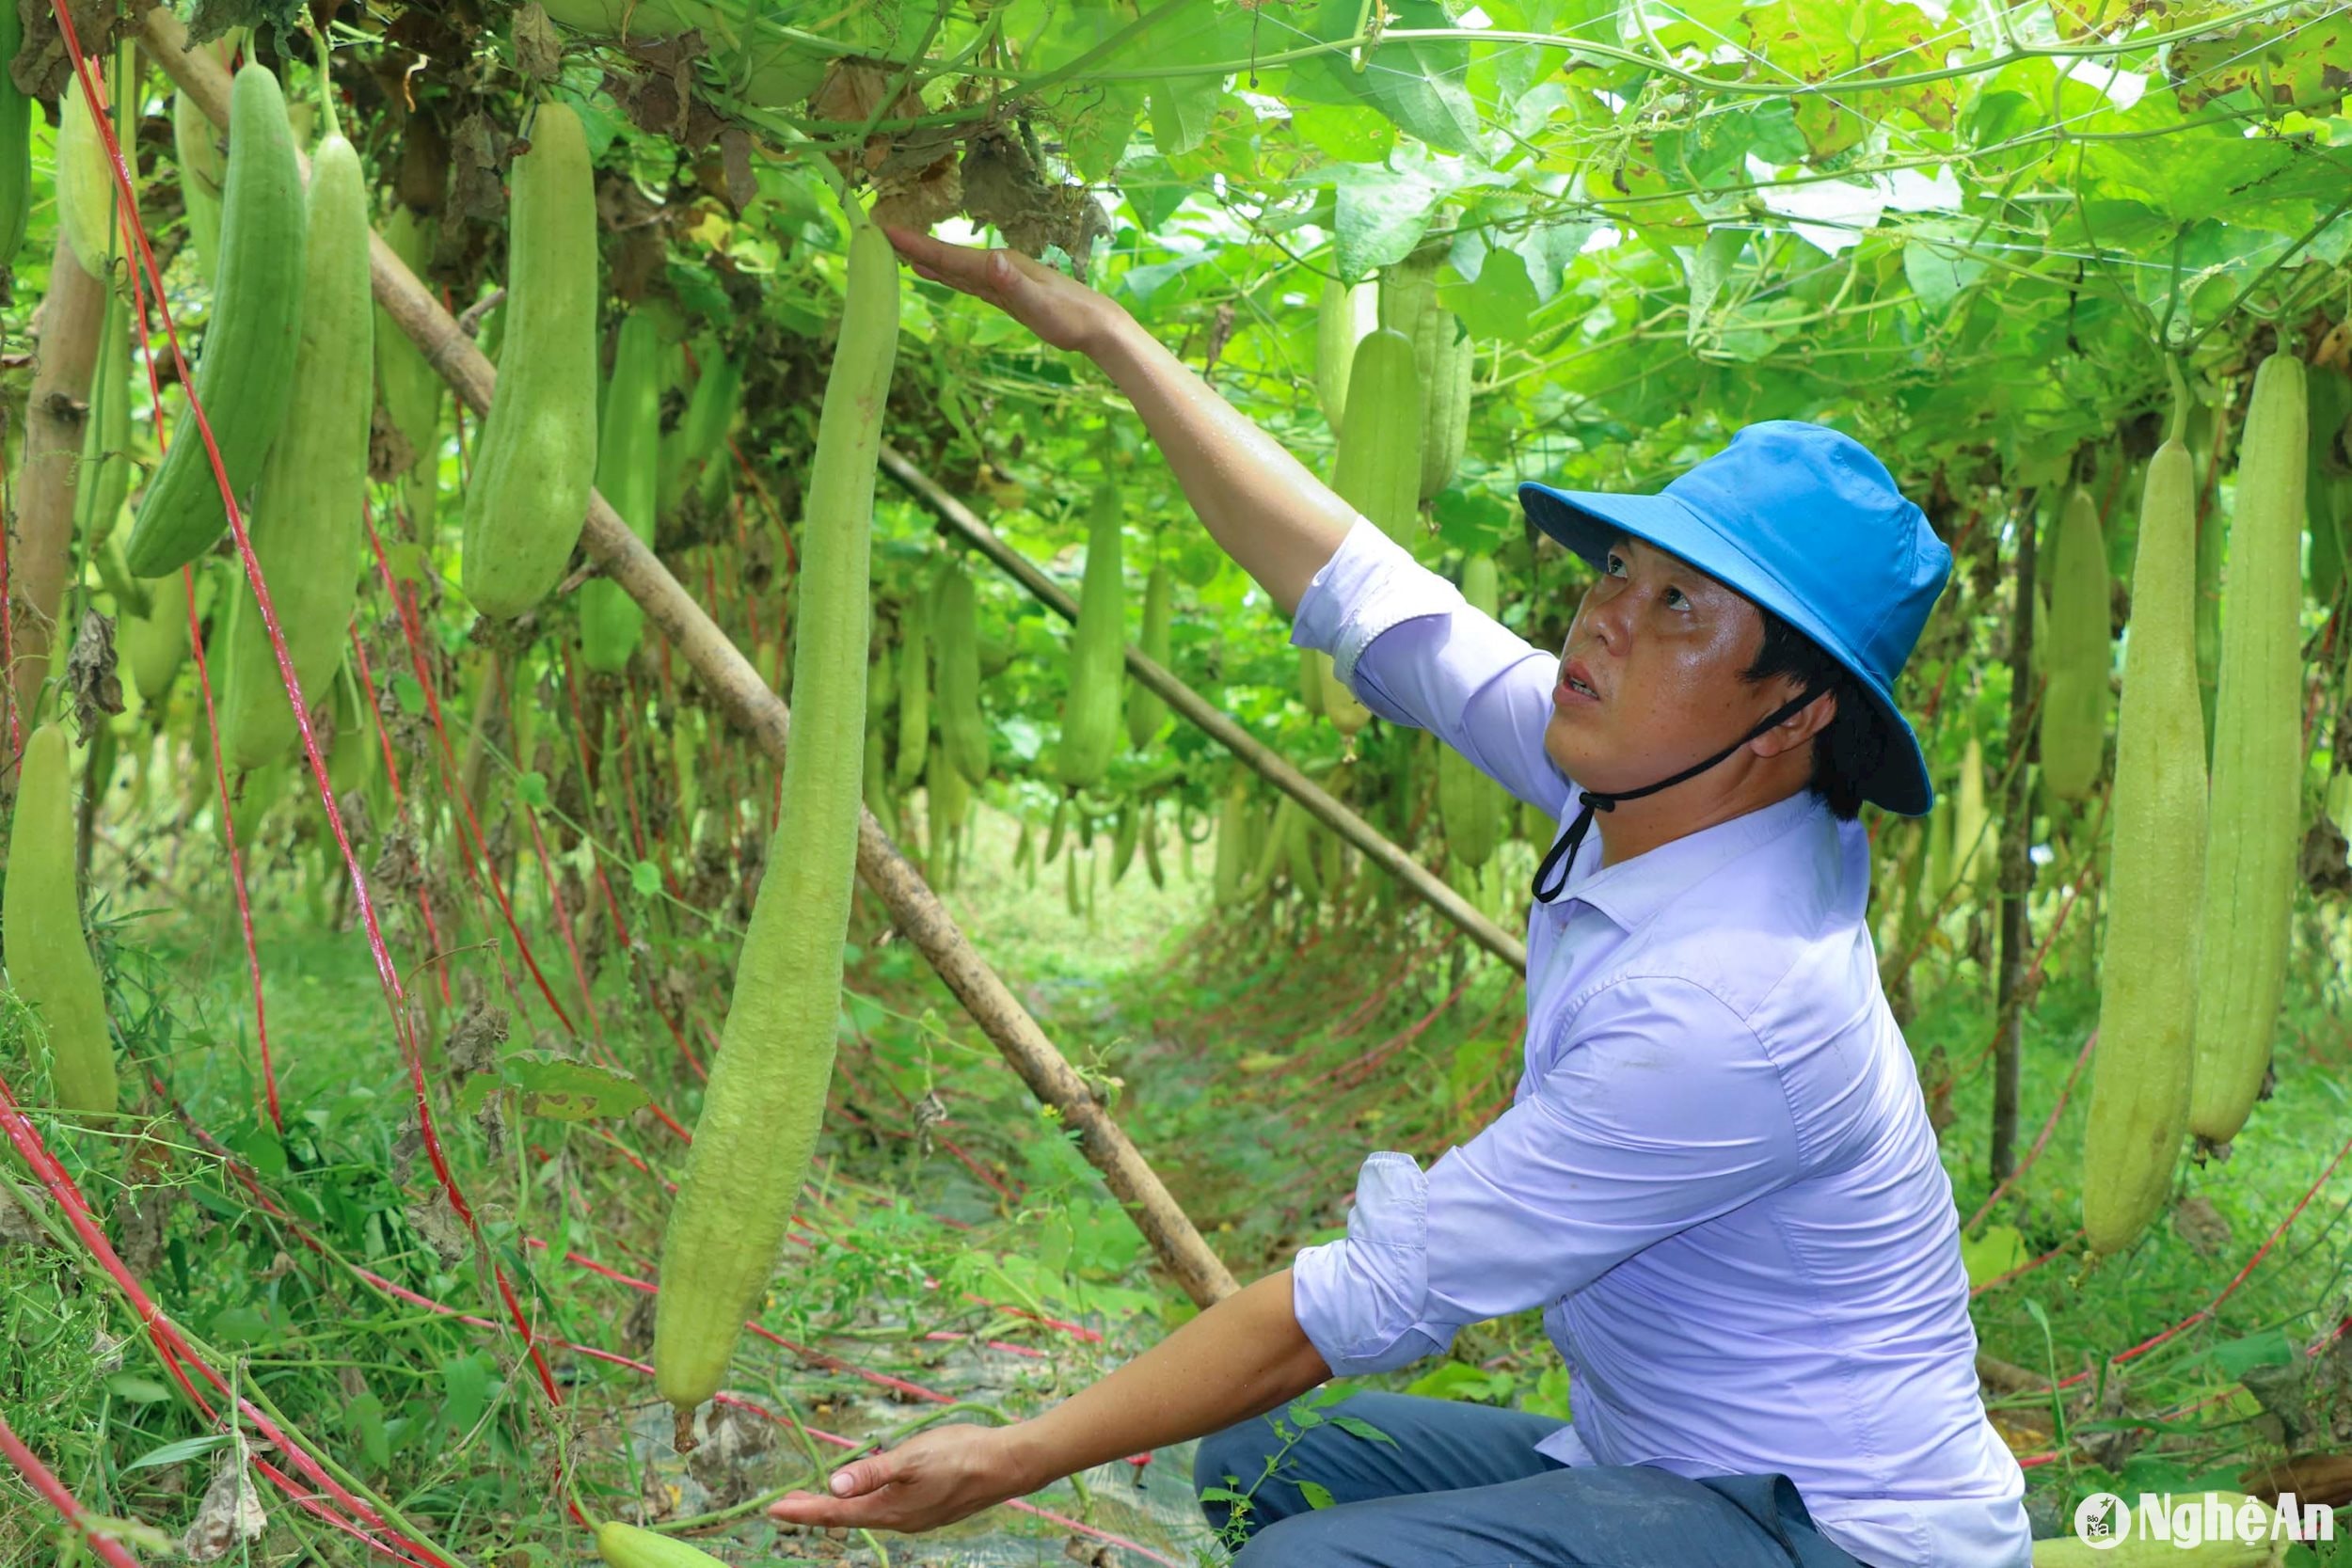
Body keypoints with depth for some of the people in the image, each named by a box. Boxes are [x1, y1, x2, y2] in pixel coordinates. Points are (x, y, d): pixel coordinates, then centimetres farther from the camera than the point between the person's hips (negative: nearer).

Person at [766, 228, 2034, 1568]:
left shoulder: (1718, 1012, -31)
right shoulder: (1660, 790, -6)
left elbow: (1371, 1304, -26)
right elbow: (1357, 587, -2)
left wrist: (1019, 1459, -18)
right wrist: (1085, 319, 2)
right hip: (1668, 1459, 9)